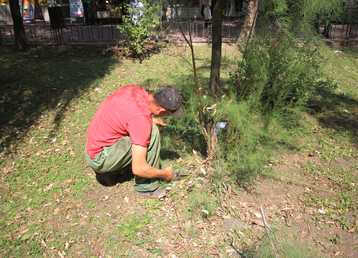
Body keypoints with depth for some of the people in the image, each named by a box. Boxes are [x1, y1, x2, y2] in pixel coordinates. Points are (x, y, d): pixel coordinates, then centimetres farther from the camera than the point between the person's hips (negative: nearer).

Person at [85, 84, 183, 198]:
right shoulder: (141, 119, -29)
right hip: (100, 159, -8)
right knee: (152, 133, -19)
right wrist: (164, 174, -8)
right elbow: (139, 169, -27)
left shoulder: (134, 88, -7)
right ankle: (146, 186, -5)